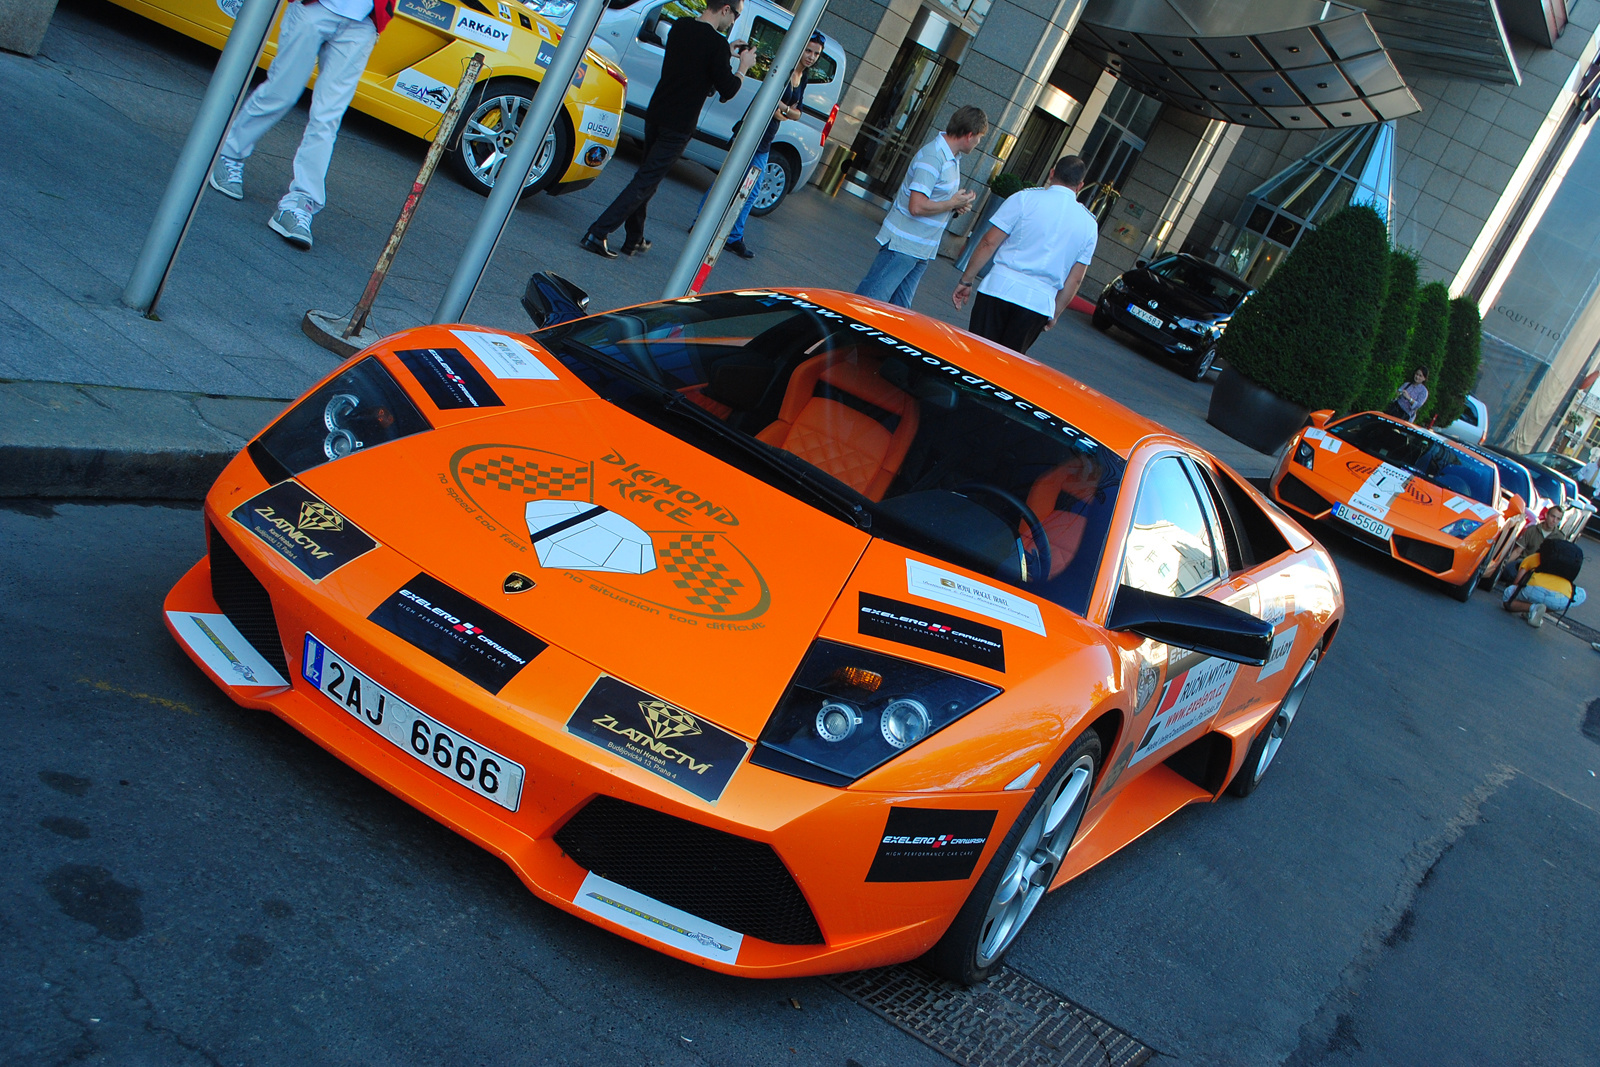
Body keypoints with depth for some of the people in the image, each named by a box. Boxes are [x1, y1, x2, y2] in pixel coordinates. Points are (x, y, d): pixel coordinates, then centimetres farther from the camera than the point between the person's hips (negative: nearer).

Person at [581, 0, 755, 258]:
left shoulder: (680, 27, 6)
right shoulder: (716, 43, -17)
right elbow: (728, 90, -12)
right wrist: (744, 66, 5)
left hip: (655, 115, 8)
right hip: (678, 127, -8)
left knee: (646, 177, 20)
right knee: (645, 182, -5)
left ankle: (634, 240, 27)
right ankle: (596, 234, -11)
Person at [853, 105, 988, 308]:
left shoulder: (953, 158, 11)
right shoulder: (933, 157, -19)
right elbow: (917, 206, -26)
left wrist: (957, 206, 4)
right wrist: (953, 204, -13)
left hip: (922, 251, 9)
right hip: (903, 246, -9)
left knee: (899, 309, 11)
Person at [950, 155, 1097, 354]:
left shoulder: (1025, 199, -1)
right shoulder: (1089, 225, 9)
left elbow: (989, 244, -3)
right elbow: (1075, 279, 11)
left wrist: (966, 281, 2)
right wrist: (1055, 313, 18)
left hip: (1000, 288, -3)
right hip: (1040, 304, 3)